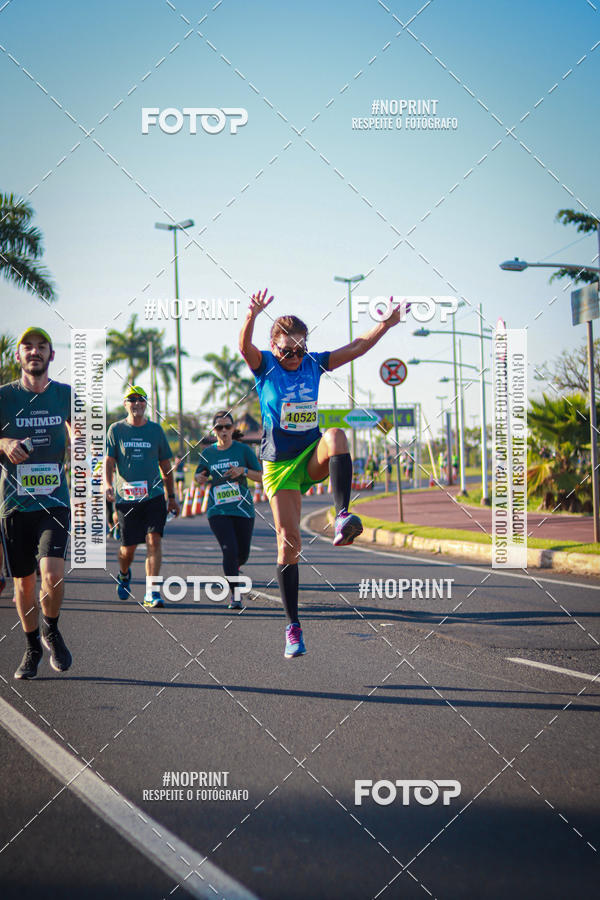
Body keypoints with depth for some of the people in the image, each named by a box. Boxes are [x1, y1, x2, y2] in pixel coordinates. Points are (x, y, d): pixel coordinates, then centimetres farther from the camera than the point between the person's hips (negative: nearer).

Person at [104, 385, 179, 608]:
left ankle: (151, 593, -13)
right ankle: (124, 575, 39)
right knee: (128, 547, 5)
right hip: (126, 497, -1)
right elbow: (109, 462, -1)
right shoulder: (116, 430, 4)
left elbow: (165, 465, 15)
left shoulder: (156, 430, 9)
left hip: (153, 496, 1)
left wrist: (172, 496, 17)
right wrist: (108, 485, -20)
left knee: (154, 540, -15)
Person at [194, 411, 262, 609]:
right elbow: (199, 475, 19)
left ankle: (231, 570, 46)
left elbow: (261, 477, 0)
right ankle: (235, 596, -10)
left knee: (243, 554, 9)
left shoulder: (243, 450, 0)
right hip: (218, 510, 0)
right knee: (230, 550, -17)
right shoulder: (208, 453, 5)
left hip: (242, 509, 0)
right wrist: (200, 478, -5)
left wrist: (243, 470, -18)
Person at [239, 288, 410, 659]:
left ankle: (343, 518, -42)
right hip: (280, 464, -2)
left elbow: (356, 348, 1)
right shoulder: (264, 365, -5)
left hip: (313, 457, 2)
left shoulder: (314, 363, 5)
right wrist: (253, 315, -47)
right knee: (289, 543, -5)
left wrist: (387, 323, -13)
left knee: (336, 435, -33)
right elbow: (244, 346, -27)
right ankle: (294, 627, 5)